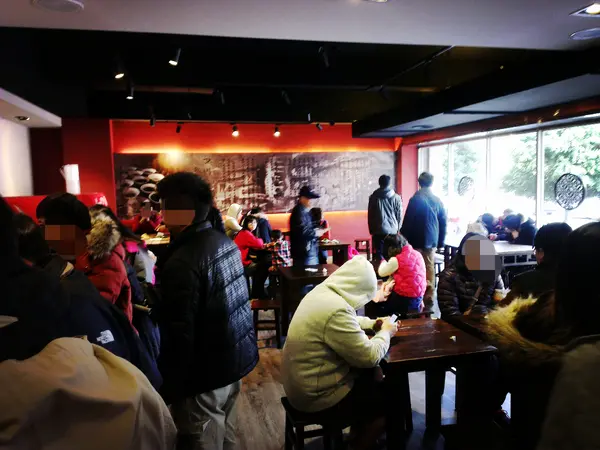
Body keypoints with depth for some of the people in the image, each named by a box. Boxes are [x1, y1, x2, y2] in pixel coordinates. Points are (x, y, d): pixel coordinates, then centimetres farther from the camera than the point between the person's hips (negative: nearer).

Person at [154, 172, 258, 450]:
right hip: (236, 358, 8)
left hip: (207, 373, -8)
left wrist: (169, 388, -13)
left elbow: (180, 333, -24)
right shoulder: (225, 242, 3)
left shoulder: (183, 261, -24)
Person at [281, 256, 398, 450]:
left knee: (371, 376, 22)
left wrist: (373, 323, 8)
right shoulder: (336, 310, -31)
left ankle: (361, 430, 37)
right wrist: (386, 332, -6)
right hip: (315, 393, -9)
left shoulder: (322, 291, -1)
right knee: (389, 398, 8)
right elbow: (369, 357, -23)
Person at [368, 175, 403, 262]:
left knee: (379, 255, 2)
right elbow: (399, 215, 3)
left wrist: (371, 229, 14)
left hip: (378, 231, 0)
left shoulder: (373, 197, 0)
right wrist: (397, 229, 16)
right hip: (392, 231, 0)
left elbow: (370, 215, 4)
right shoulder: (396, 198, -1)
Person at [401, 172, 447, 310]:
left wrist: (404, 240, -2)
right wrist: (441, 241, 18)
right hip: (432, 240, 4)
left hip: (417, 240, -4)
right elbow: (443, 223, 9)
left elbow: (407, 221, -10)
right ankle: (428, 298, 11)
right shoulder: (437, 200, 5)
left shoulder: (415, 199, -10)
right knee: (430, 268, 8)